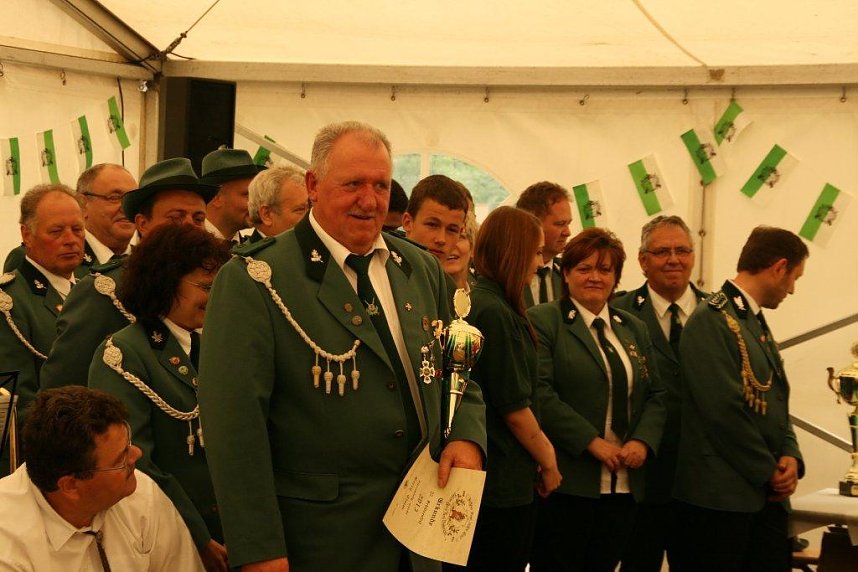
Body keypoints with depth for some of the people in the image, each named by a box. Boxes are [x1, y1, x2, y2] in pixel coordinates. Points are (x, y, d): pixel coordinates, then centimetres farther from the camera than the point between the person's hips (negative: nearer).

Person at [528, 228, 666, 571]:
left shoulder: (634, 329, 18)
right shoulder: (543, 321, -3)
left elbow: (655, 395, 15)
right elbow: (541, 394, -13)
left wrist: (643, 441, -4)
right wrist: (592, 442, -17)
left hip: (623, 486, 6)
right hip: (566, 482, -6)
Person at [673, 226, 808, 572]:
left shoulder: (758, 324, 18)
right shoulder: (712, 320, -12)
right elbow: (725, 410, -18)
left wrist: (790, 456, 0)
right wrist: (769, 473, -11)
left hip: (768, 497, 9)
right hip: (720, 497, -9)